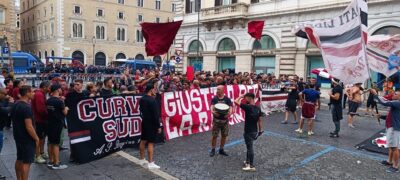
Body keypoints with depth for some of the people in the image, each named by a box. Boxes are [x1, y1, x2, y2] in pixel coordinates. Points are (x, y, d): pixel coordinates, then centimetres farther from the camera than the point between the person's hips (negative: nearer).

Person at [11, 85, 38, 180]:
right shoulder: (27, 107, -23)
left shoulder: (15, 105, 6)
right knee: (26, 162, -1)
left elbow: (14, 121, 16)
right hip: (27, 139, -9)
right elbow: (29, 127, -25)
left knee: (19, 160, 18)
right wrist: (36, 138, -15)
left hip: (18, 137, 10)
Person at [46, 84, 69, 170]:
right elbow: (65, 112, -10)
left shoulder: (48, 100, 5)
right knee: (56, 144, -3)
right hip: (57, 124, -8)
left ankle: (50, 161, 23)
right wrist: (66, 108, 11)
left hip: (50, 123, 8)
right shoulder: (59, 101, -17)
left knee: (51, 142, 14)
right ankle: (56, 164, 3)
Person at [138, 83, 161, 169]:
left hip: (144, 122, 8)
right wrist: (158, 126, -15)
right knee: (151, 143, -4)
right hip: (151, 124, -8)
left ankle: (142, 159, 29)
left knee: (143, 141, 16)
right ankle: (151, 163, 0)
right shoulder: (152, 101, -20)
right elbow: (155, 115, -19)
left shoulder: (142, 99, 5)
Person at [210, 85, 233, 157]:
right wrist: (213, 112, -35)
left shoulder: (227, 99, 0)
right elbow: (212, 107, -12)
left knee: (224, 135, 10)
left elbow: (230, 107, -7)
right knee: (214, 136, 1)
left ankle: (221, 149, 26)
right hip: (216, 120, -2)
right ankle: (213, 150, 17)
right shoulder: (214, 99, -1)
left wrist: (229, 113, -29)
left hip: (225, 120, 2)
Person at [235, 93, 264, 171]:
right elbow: (260, 120, 7)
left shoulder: (248, 107, -22)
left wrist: (241, 96, -4)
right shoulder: (258, 108, 2)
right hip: (255, 131, 8)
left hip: (249, 132, -8)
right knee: (249, 147, 22)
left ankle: (252, 166, 8)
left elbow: (236, 102, -20)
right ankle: (248, 161, 35)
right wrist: (260, 130, 15)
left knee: (250, 148, 0)